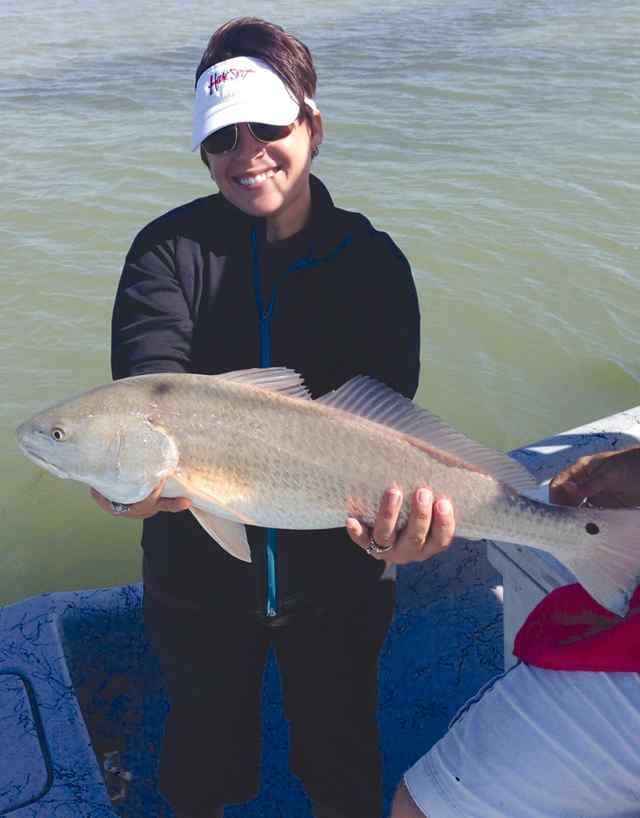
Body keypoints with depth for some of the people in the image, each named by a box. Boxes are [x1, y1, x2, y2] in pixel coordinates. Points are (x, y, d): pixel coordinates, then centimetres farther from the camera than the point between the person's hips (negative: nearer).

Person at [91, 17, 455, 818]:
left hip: (337, 575, 0)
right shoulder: (169, 248, -9)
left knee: (341, 753, 24)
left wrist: (385, 517, -39)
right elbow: (149, 380, -25)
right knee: (204, 751, 25)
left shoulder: (373, 261, -8)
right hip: (200, 572, 0)